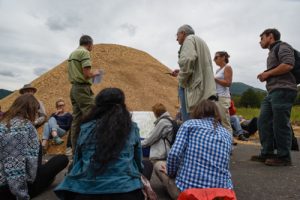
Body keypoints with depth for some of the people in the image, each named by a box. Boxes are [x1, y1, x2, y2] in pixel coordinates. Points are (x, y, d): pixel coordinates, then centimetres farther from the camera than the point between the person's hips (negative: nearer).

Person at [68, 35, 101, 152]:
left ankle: (75, 150, 13)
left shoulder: (72, 54, 20)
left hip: (74, 88, 9)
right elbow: (87, 74, -18)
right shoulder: (85, 52, -8)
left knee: (76, 120, 9)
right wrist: (95, 73, 2)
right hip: (83, 89, -9)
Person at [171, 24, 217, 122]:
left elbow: (187, 60, -20)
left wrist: (181, 79, -9)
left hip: (193, 88, -9)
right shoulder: (201, 42, 27)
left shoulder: (189, 39, 1)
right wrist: (181, 73, 21)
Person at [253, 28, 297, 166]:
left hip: (283, 90, -10)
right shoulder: (272, 52, 29)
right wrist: (266, 75, 10)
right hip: (273, 91, 10)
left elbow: (288, 65, -17)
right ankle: (267, 153, 10)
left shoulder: (282, 47, 1)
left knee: (280, 124, -7)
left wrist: (268, 73, -8)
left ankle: (284, 157, 2)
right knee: (264, 122, 5)